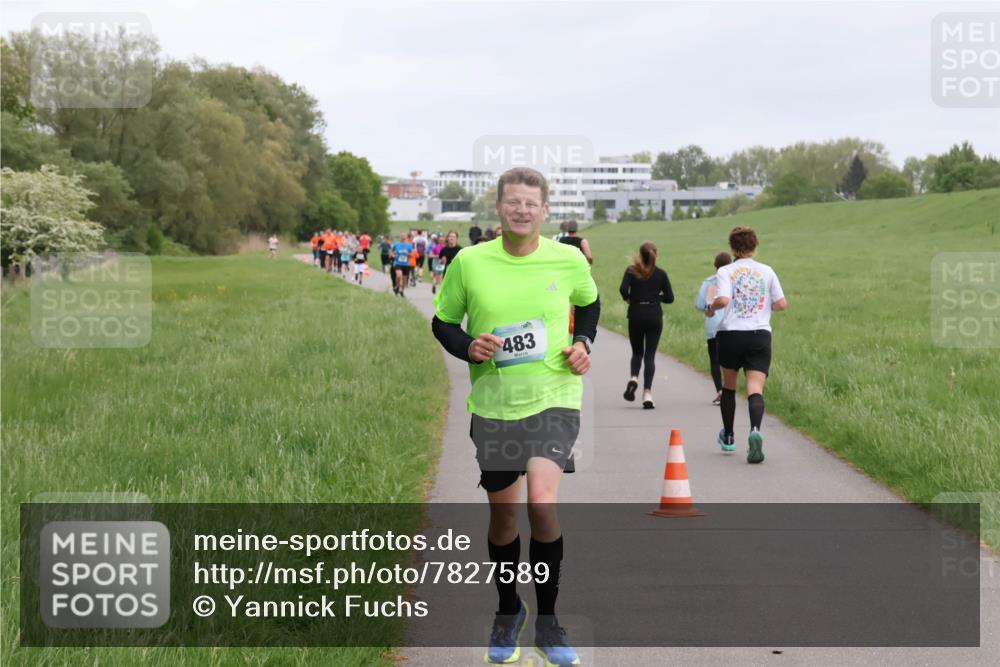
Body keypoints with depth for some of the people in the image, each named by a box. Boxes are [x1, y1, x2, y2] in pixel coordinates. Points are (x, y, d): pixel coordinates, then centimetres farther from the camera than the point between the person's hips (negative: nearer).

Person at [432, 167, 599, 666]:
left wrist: (583, 342, 1)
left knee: (541, 504, -19)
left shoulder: (568, 260, -3)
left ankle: (547, 620, 0)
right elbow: (442, 322, 7)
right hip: (493, 405, 1)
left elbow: (589, 303, 18)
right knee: (503, 513, 11)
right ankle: (507, 611, 37)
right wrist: (468, 347, -13)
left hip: (553, 399, -1)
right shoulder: (468, 263, -5)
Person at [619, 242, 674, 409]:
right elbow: (669, 298, 1)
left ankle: (633, 378, -11)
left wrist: (629, 298, 4)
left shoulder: (631, 271, -1)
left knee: (637, 352, 18)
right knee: (650, 355, 2)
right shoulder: (661, 274, 1)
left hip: (636, 315, 0)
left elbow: (623, 289, -15)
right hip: (654, 316, 0)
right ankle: (647, 393, -9)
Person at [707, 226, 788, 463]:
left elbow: (723, 299, -17)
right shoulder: (767, 271, 6)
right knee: (755, 389, -9)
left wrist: (711, 307, 4)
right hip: (760, 335, 0)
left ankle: (728, 437, 32)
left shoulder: (725, 272, -1)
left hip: (731, 334, 0)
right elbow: (782, 304, 6)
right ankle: (755, 430, -36)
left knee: (728, 386, 20)